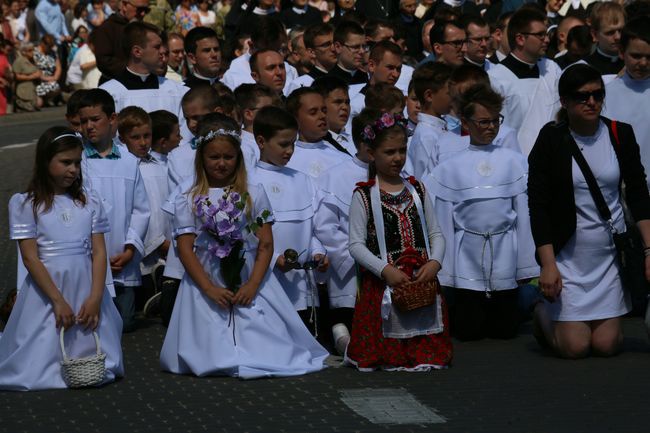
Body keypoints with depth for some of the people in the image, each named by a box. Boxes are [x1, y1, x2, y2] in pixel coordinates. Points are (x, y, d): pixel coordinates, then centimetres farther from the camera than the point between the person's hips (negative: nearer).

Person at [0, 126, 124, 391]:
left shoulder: (90, 201, 9)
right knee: (39, 369, -8)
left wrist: (95, 297, -10)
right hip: (46, 289, -3)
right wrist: (58, 301, -14)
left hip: (86, 288, 3)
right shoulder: (24, 204, -2)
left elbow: (99, 252, 3)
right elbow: (30, 258, -7)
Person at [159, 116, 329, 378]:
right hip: (206, 286, 0)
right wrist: (209, 289, -13)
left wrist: (253, 284, -11)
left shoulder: (254, 194, 6)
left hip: (251, 286, 1)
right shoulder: (187, 201, 4)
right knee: (213, 354, -11)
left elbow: (266, 244, 2)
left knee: (263, 347, -12)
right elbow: (185, 250, -2)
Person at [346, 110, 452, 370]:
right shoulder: (364, 196, -1)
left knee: (429, 354, 5)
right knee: (387, 356, -3)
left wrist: (434, 262, -9)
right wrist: (385, 270, -19)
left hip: (422, 281, 4)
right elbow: (356, 245, -7)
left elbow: (435, 234, 10)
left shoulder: (417, 190, 12)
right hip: (382, 284, -4)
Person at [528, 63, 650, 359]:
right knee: (575, 347, -5)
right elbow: (538, 205, -8)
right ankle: (543, 314, 27)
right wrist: (548, 264, -14)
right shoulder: (551, 140, -9)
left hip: (610, 252, 3)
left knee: (607, 345, -3)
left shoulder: (620, 135, -1)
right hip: (567, 253, -3)